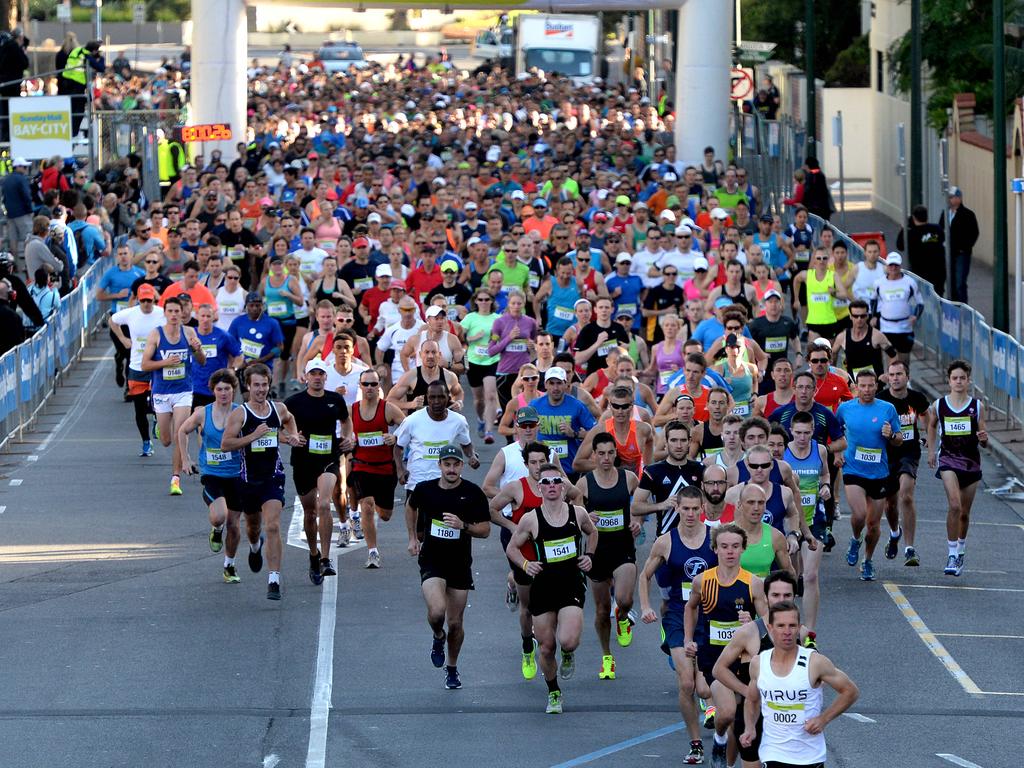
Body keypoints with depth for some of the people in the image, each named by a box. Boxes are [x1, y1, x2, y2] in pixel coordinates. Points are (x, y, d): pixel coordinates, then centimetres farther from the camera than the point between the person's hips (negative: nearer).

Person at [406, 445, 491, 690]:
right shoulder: (424, 489, -4)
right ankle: (438, 638, 12)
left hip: (460, 565, 1)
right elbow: (411, 506, 20)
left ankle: (452, 668, 31)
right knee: (437, 611, -24)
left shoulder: (473, 493, -8)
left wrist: (463, 525, -22)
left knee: (455, 623, 7)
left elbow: (485, 529, -4)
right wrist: (413, 537, 19)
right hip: (431, 561, -1)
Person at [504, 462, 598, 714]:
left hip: (572, 586, 0)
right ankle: (553, 694, 29)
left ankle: (569, 655, 18)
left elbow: (592, 532, 22)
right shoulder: (531, 519, -5)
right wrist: (525, 564, -10)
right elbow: (511, 547, 7)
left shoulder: (578, 513, 0)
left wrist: (589, 556, 7)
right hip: (543, 587, 0)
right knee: (546, 648, 5)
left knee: (568, 641, -21)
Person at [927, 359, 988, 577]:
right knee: (954, 505, -21)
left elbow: (984, 443, 3)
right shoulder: (938, 406, 0)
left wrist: (984, 438, -19)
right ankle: (952, 555, -17)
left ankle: (960, 552, 34)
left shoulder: (977, 406, -1)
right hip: (948, 459, -2)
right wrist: (931, 450, 16)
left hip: (971, 461, 2)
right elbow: (932, 426, 22)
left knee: (964, 512, 12)